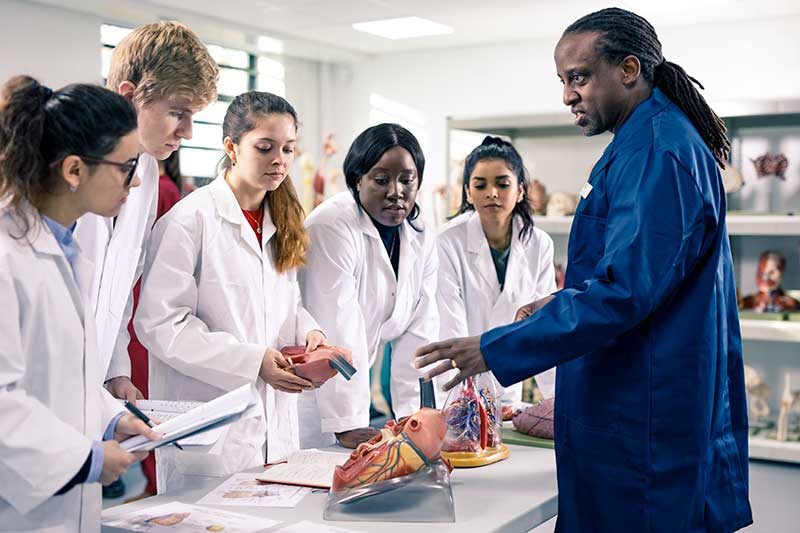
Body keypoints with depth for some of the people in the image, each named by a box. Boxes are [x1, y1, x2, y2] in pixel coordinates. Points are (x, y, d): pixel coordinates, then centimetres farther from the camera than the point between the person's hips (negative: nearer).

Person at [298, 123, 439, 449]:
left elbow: (418, 330, 1)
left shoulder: (422, 241, 3)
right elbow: (337, 331, -24)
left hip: (348, 388, 6)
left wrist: (409, 415, -6)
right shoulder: (331, 227, -19)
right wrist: (347, 424, -26)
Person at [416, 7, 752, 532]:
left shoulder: (658, 152, -19)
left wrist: (495, 350, -22)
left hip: (648, 425, -10)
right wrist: (565, 302, 11)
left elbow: (623, 291, -25)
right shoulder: (646, 142, 15)